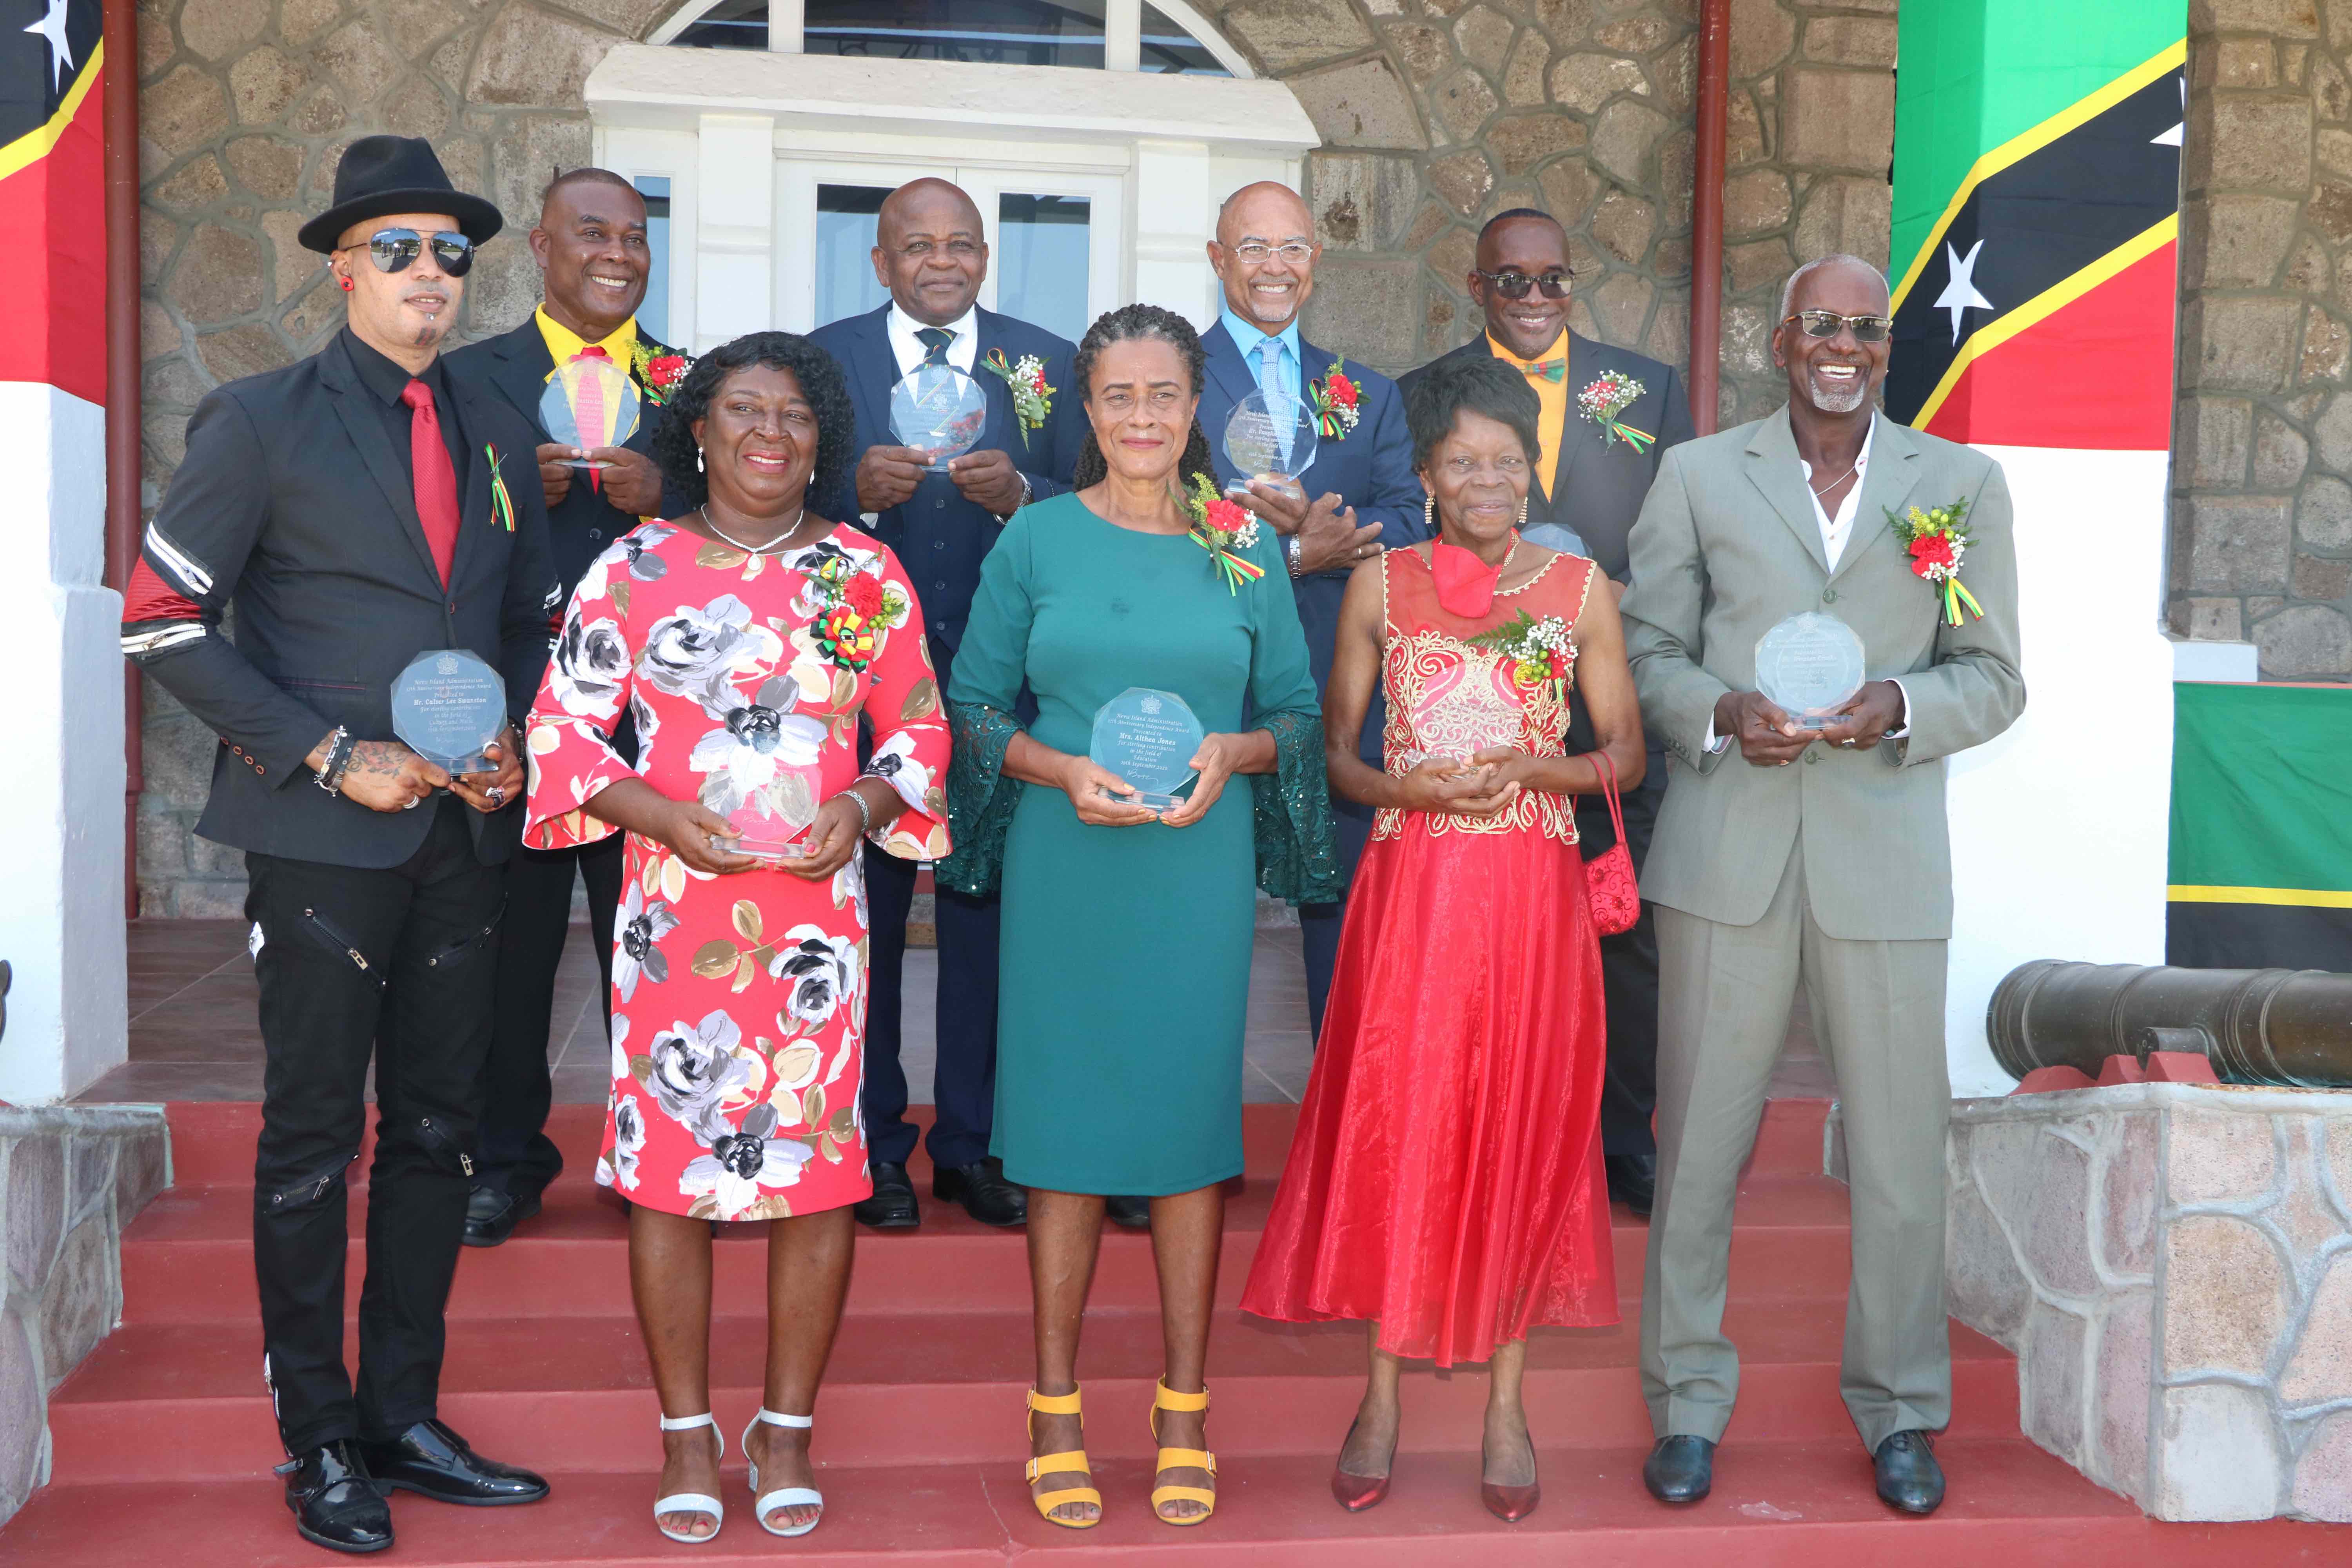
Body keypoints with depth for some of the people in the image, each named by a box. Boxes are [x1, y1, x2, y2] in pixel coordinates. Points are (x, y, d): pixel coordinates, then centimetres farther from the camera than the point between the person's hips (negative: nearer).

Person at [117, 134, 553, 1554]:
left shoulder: (498, 435, 13)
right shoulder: (262, 421, -2)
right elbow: (164, 620, -6)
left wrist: (514, 743, 0)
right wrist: (332, 755, -13)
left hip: (465, 835, 5)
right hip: (325, 833, -5)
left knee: (437, 1130, 10)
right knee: (315, 1136, 2)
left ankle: (404, 1420, 22)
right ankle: (318, 1445, 14)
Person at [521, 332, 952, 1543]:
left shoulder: (865, 571, 8)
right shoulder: (633, 569, 5)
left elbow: (919, 728, 11)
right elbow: (562, 726, 3)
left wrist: (864, 806, -8)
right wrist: (655, 812, -12)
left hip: (818, 909, 1)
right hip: (674, 909, -1)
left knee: (819, 1167, 2)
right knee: (669, 1167, 2)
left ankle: (787, 1430, 19)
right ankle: (686, 1436, 18)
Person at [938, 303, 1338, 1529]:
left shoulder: (1246, 548, 6)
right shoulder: (1036, 539, 3)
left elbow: (1299, 711, 10)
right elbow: (973, 705, 5)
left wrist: (1233, 752, -10)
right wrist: (1063, 770, -12)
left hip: (1200, 869, 1)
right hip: (1064, 869, -1)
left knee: (1191, 1120, 5)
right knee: (1064, 1119, 3)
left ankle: (1184, 1416, 17)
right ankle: (1055, 1413, 16)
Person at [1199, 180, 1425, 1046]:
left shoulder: (1370, 395, 15)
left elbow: (1407, 523, 1)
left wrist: (1302, 522, -16)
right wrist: (1293, 552, -18)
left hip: (1337, 695, 3)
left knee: (1347, 923, 6)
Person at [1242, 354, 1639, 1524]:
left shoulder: (1580, 587, 5)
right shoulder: (1381, 584, 5)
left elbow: (1625, 754, 7)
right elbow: (1333, 748, 8)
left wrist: (1527, 768, -12)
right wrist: (1408, 790, -12)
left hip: (1531, 894, 0)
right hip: (1409, 889, 0)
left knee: (1521, 1130, 4)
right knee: (1389, 1125, 0)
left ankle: (1506, 1404, 17)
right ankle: (1380, 1398, 14)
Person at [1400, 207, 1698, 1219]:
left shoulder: (1650, 389, 13)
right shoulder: (1421, 396, 9)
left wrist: (1622, 598, -9)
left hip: (1613, 706, 1)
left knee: (1628, 932, 4)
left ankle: (1625, 1144, 17)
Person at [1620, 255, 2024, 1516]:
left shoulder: (1963, 485, 10)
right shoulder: (1696, 476, 9)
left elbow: (1993, 678, 8)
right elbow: (1647, 647, 8)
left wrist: (1899, 707, -12)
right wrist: (1720, 713, -12)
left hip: (1885, 856, 0)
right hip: (1728, 851, 0)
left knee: (1899, 1151, 4)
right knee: (1697, 1141, 5)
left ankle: (1899, 1412, 22)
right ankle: (1688, 1401, 19)